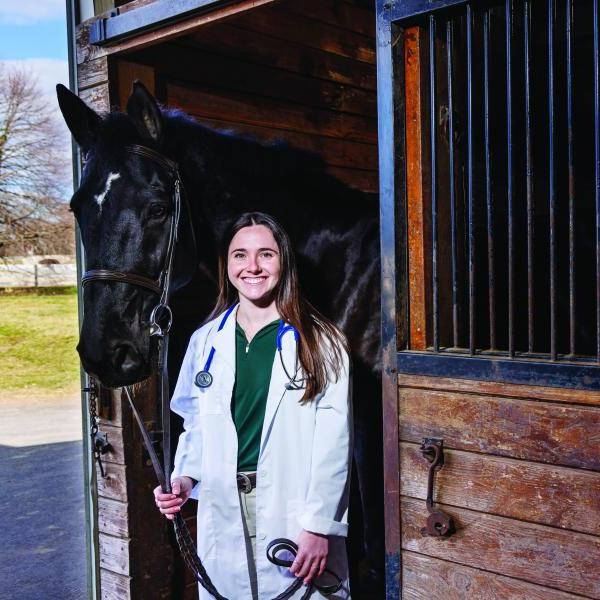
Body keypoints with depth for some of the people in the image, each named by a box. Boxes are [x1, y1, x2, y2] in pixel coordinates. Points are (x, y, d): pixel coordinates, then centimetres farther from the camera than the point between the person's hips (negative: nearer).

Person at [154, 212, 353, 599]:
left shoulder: (320, 343, -5)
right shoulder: (205, 341, 7)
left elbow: (334, 440, -8)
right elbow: (195, 427, 14)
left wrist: (319, 526, -12)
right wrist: (185, 478, -3)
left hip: (295, 516, -3)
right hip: (223, 517, 3)